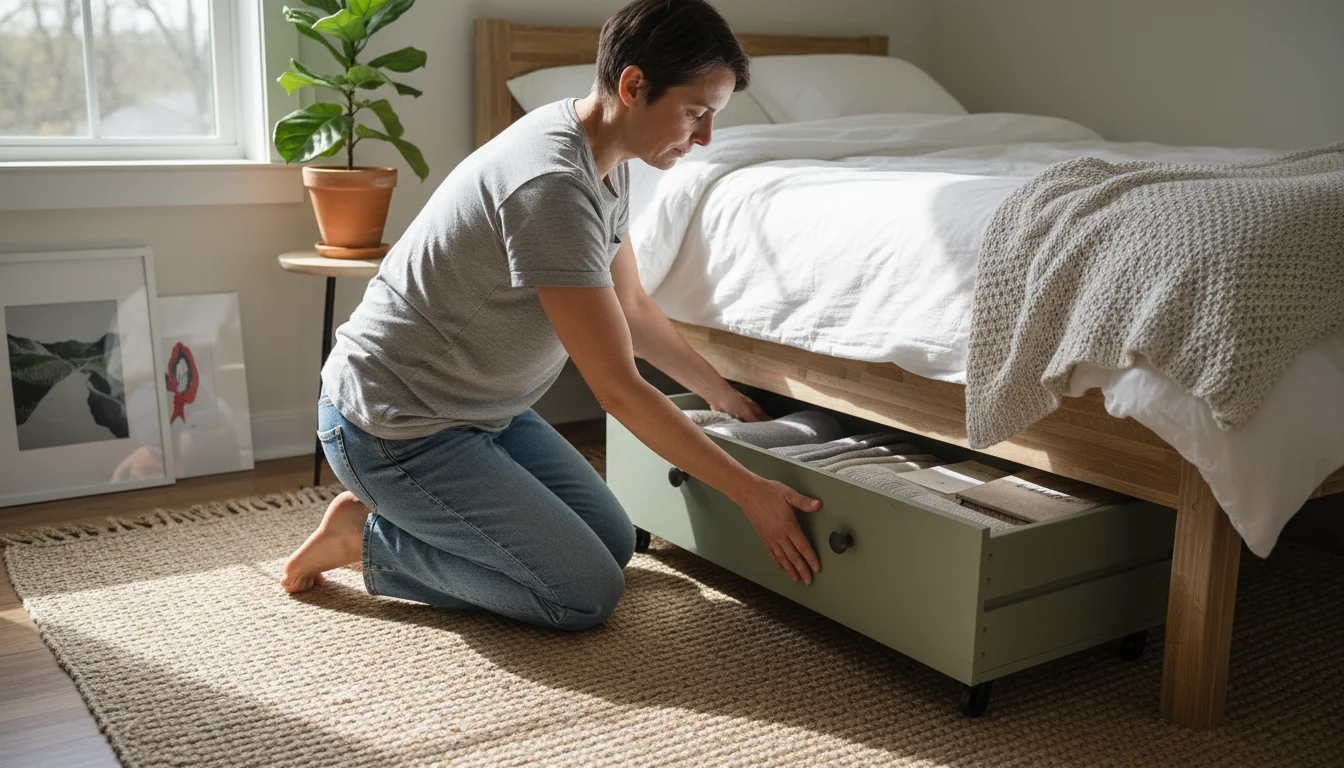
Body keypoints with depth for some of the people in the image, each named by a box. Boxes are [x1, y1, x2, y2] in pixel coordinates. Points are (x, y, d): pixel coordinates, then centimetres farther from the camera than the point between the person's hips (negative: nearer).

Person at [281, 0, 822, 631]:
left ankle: (397, 510, 14)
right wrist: (750, 492, -19)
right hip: (393, 428, -10)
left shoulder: (606, 164, 2)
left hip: (482, 409, 10)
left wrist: (722, 394, 23)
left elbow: (632, 307, 17)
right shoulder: (551, 185, -29)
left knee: (615, 542, 11)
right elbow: (618, 389, -26)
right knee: (587, 596, -9)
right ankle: (366, 536, 2)